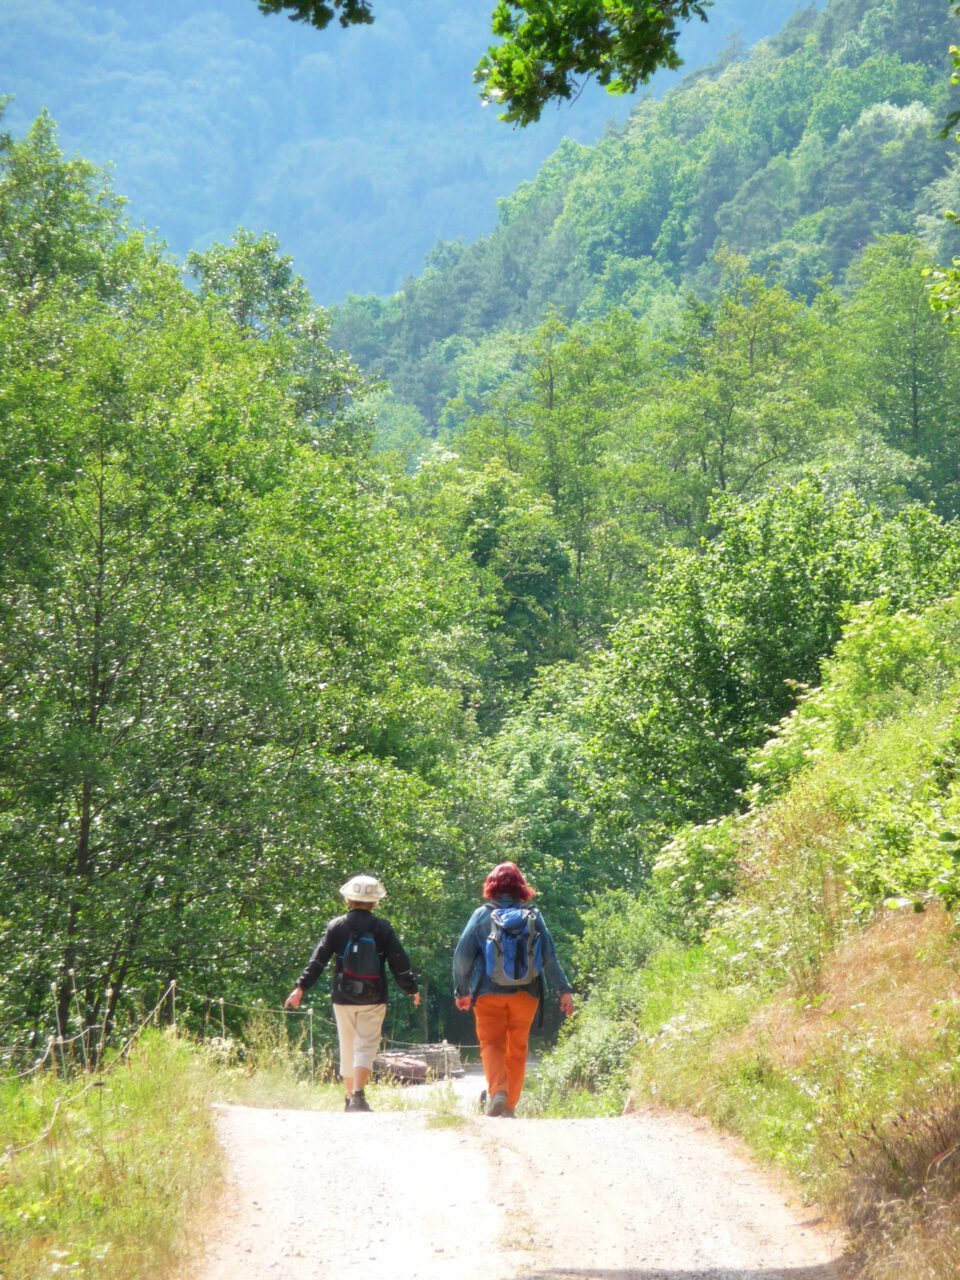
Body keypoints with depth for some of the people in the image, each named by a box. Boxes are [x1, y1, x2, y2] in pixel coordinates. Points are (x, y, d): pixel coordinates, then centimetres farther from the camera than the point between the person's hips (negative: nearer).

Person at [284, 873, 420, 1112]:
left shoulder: (336, 926, 0)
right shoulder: (383, 928, -2)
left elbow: (318, 960, -2)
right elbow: (399, 961, 1)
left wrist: (301, 988, 2)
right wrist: (412, 989, 13)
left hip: (343, 997, 2)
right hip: (373, 999, -2)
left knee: (347, 1048, 14)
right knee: (366, 1047, -4)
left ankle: (351, 1099, 21)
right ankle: (358, 1095, -22)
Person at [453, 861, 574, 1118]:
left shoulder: (481, 915, -1)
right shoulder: (532, 916, 2)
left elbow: (463, 955, -2)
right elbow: (549, 956, -3)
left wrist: (461, 990, 9)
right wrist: (564, 990, -2)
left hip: (489, 992, -2)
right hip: (525, 993, 2)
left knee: (492, 1044, 1)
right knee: (518, 1048, 13)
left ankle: (497, 1092, -24)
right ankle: (510, 1106, 16)